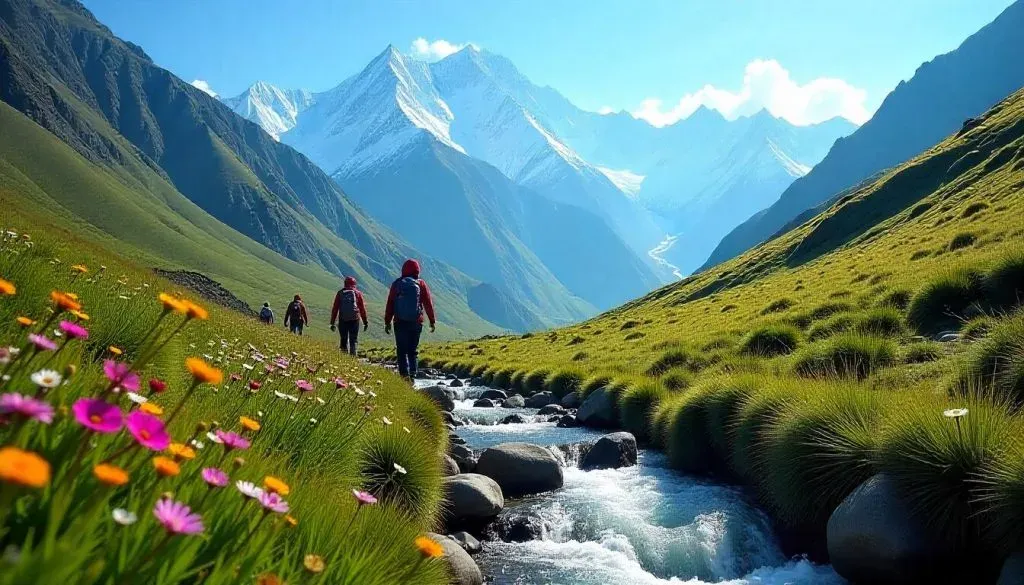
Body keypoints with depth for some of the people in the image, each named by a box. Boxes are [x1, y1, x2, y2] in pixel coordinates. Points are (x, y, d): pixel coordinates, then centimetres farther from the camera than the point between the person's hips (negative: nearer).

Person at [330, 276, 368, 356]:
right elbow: (362, 308, 7)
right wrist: (365, 321, 12)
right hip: (354, 319, -1)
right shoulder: (357, 293, 9)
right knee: (353, 339, 2)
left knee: (344, 339, 9)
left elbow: (335, 308, 8)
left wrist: (332, 322, 9)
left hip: (343, 319, 1)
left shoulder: (340, 293, 11)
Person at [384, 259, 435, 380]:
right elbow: (428, 303, 1)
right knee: (412, 351, 13)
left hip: (400, 322, -1)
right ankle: (412, 375, 5)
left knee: (402, 351, 3)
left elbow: (390, 304, 2)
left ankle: (404, 375, -8)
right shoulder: (421, 284, 1)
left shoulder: (396, 284, 1)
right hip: (416, 323, 1)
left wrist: (387, 322, 8)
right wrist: (432, 321, 8)